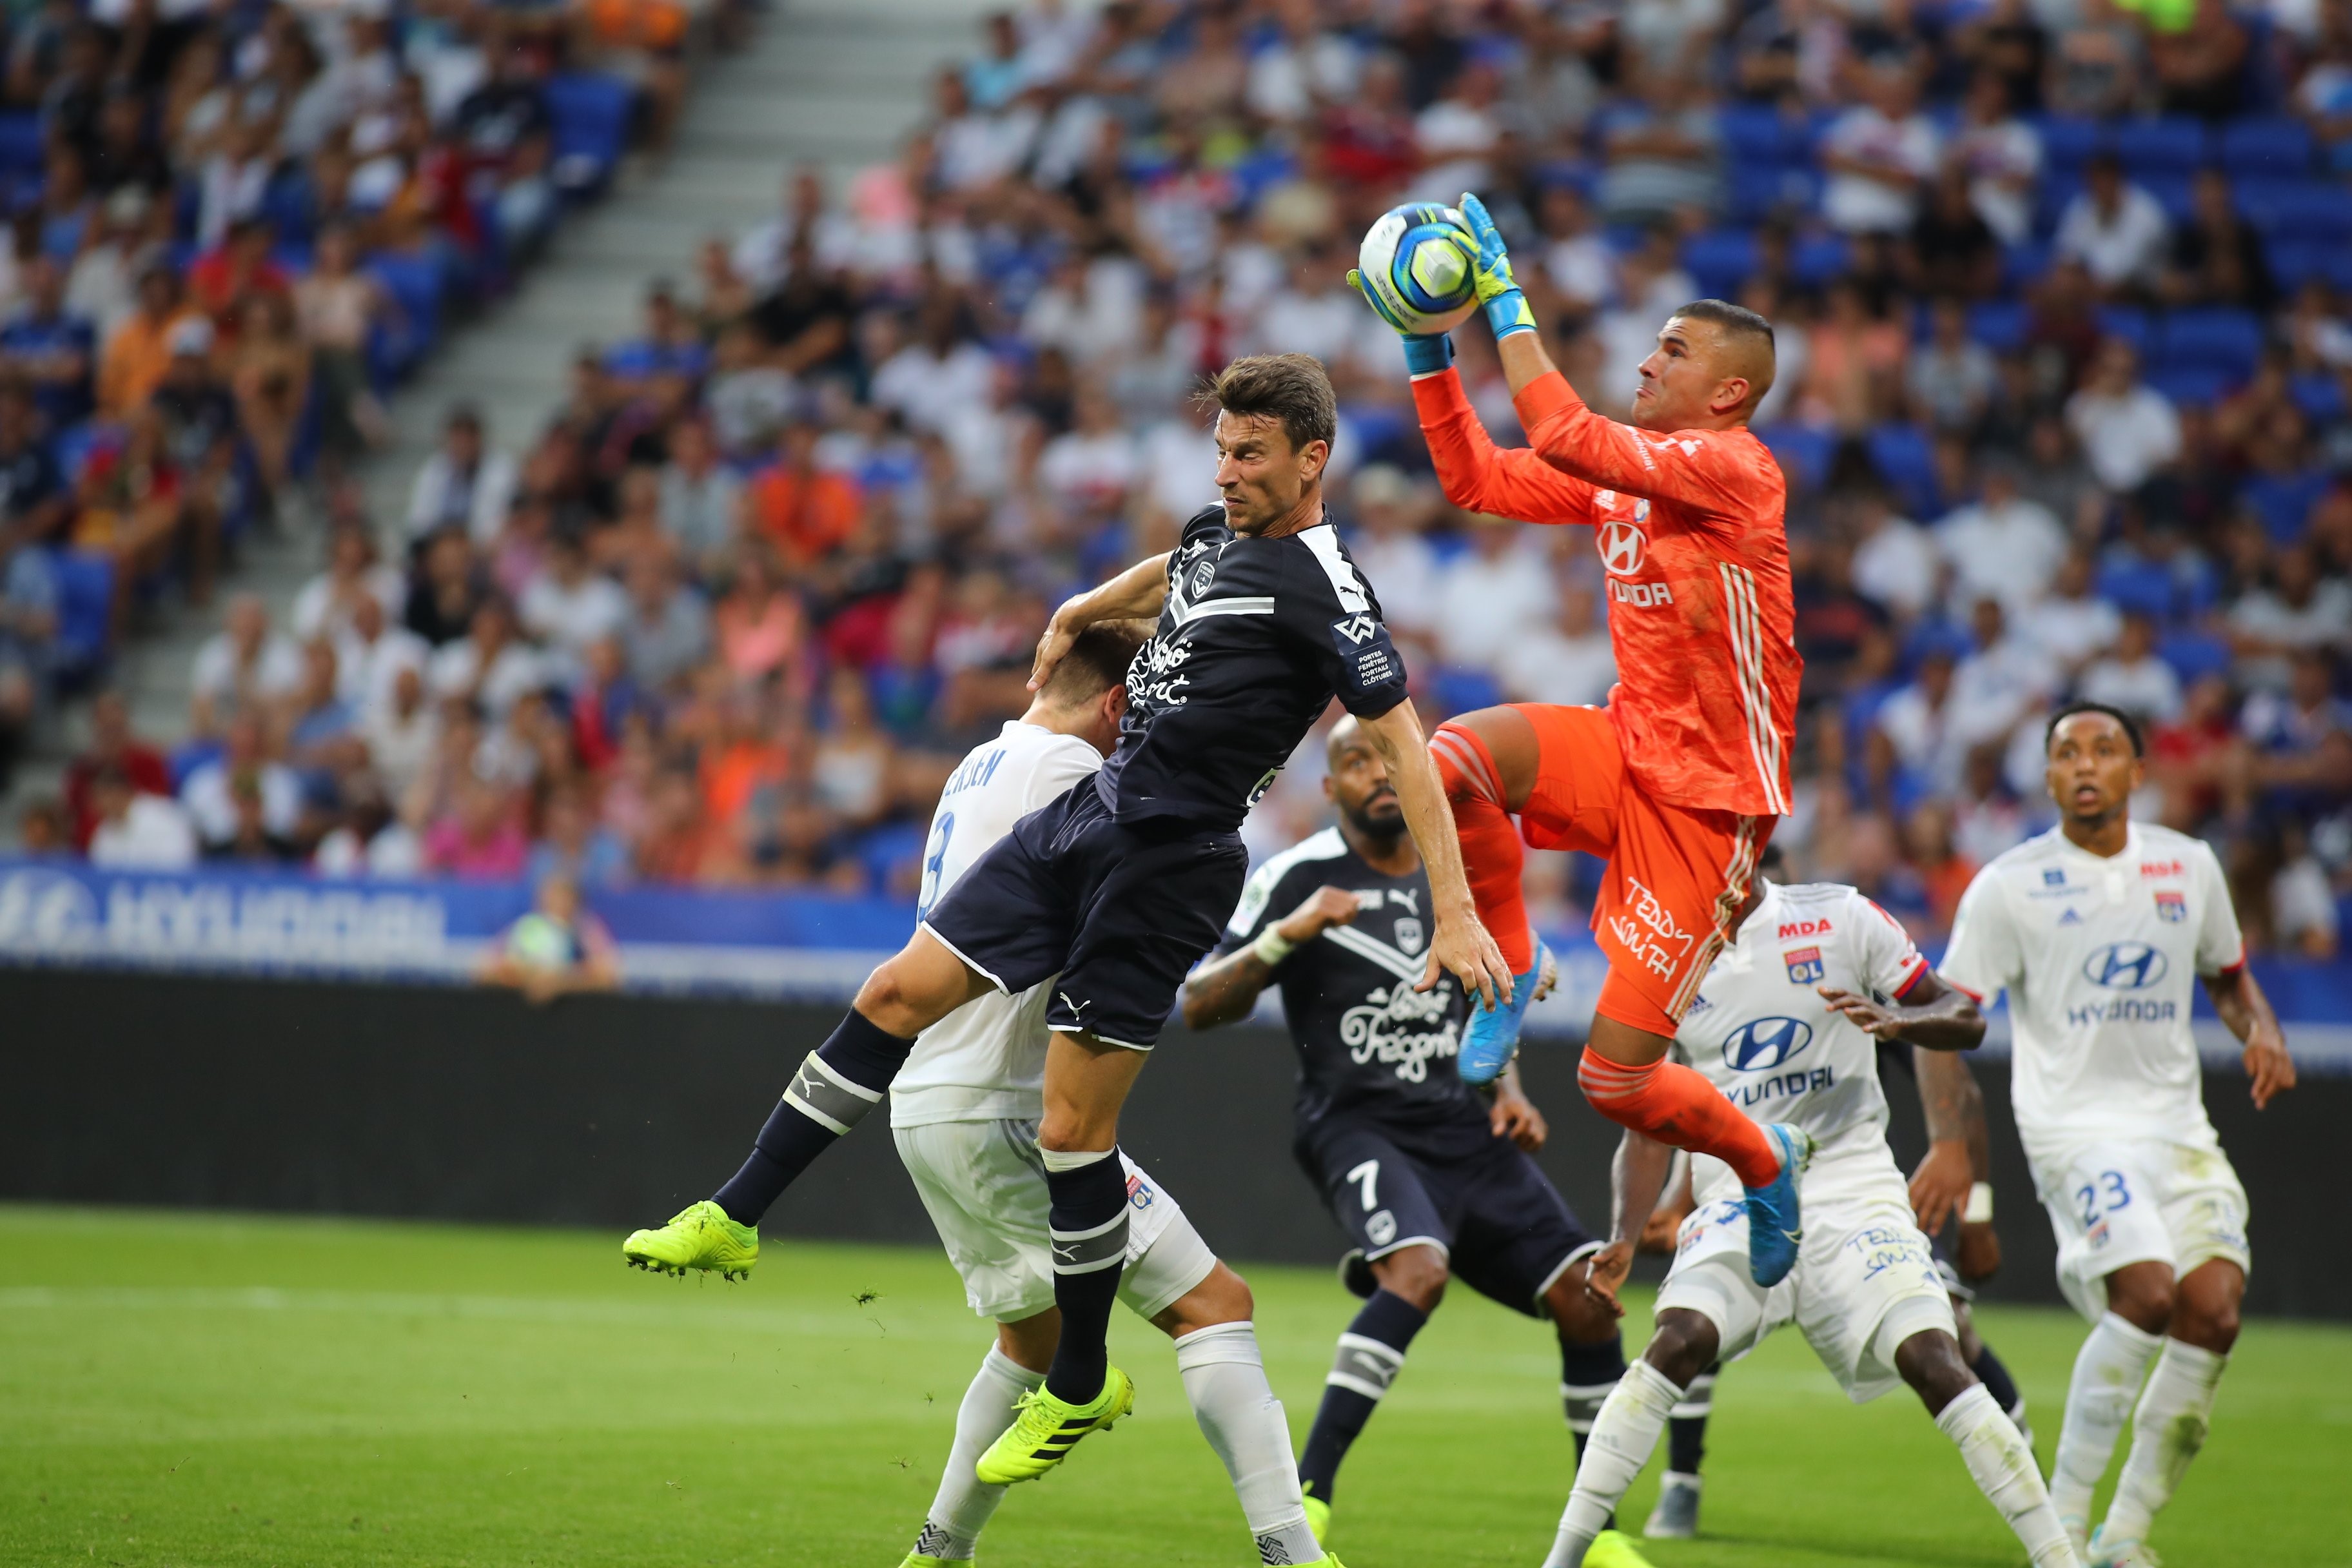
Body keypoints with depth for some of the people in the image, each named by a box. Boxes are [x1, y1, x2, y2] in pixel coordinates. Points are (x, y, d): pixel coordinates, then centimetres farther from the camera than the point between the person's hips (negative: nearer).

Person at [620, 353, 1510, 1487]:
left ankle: (1080, 1390, 12)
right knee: (897, 995, 3)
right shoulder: (1215, 535, 11)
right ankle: (734, 1219, 11)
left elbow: (1403, 745, -16)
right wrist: (1075, 617, 45)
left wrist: (1455, 914, -20)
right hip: (1084, 815, 8)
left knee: (1071, 1132, -5)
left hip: (1167, 861, -8)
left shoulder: (1322, 587, -13)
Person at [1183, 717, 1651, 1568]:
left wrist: (1508, 1090, 10)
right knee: (1419, 1268, -34)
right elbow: (1198, 1009, -7)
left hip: (1462, 1128, 6)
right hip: (1357, 1124, -6)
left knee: (1583, 1295, -5)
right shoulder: (1298, 877, -4)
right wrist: (1284, 936, -22)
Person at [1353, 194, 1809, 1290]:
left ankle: (1766, 1163, 26)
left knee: (1617, 1082, -7)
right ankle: (1509, 973, -4)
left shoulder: (1733, 469, -17)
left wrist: (1506, 303, -23)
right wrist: (1428, 347, 2)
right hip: (1625, 750, 7)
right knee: (1452, 759, -27)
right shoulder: (1625, 463, 8)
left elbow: (1567, 437, -28)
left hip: (1704, 796, -7)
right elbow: (1475, 478, 11)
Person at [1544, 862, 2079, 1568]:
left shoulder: (1840, 920, 1)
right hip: (1739, 1197, 1)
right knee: (1680, 1342, -24)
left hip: (1850, 1185, -1)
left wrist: (1896, 1022, -18)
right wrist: (1624, 1240, -4)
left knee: (1934, 1362, -17)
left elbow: (1966, 1020, 4)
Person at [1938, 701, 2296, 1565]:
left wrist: (2261, 1031, 3)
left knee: (2213, 1308, -12)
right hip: (2075, 1123, -5)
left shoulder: (2189, 867, 10)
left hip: (2177, 1122, 5)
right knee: (2147, 1292, -25)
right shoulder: (2009, 886, -3)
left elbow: (2229, 976, 26)